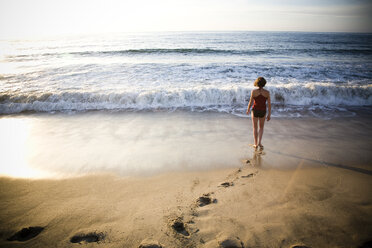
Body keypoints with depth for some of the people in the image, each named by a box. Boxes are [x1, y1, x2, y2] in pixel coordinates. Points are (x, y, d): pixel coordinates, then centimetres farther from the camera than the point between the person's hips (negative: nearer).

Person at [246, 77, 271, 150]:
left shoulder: (253, 91, -14)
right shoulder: (267, 92, -10)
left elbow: (251, 102, -8)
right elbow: (269, 104, -8)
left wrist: (248, 110, 11)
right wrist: (269, 114, 1)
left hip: (255, 111, -1)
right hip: (262, 111, 1)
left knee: (255, 128, 15)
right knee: (261, 128, 20)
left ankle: (256, 144, 17)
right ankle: (259, 142, 3)